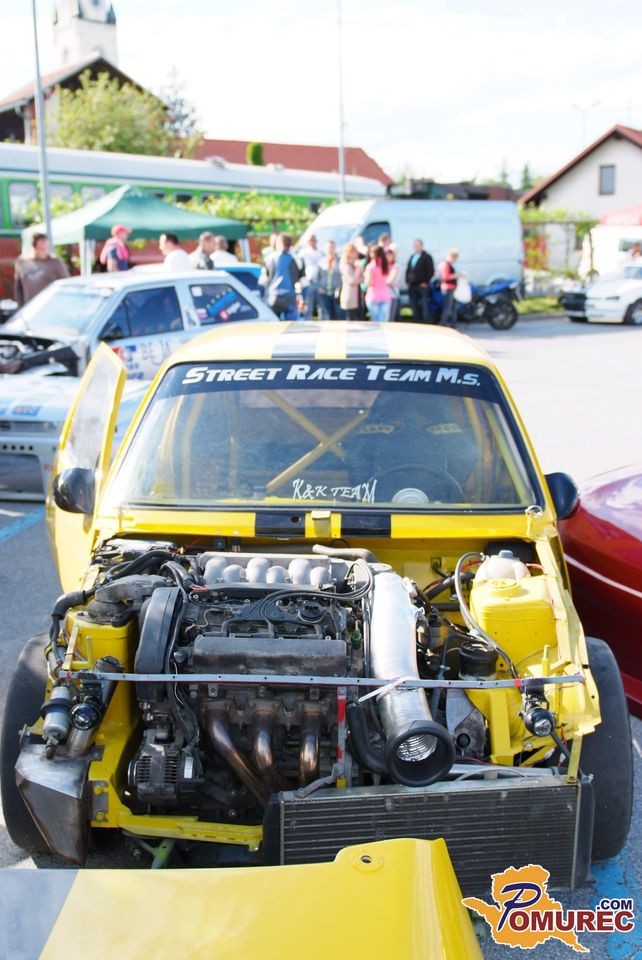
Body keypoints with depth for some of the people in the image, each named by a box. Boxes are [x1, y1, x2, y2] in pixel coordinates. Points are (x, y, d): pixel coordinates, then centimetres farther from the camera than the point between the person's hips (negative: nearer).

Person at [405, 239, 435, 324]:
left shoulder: (426, 257, -2)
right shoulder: (412, 257, 19)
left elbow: (431, 271, -8)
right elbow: (408, 270, 24)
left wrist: (425, 282, -13)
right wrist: (407, 280, 11)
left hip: (422, 285, -7)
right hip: (412, 285, 7)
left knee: (424, 306, -7)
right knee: (414, 306, 6)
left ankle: (426, 322, -5)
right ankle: (416, 322, 11)